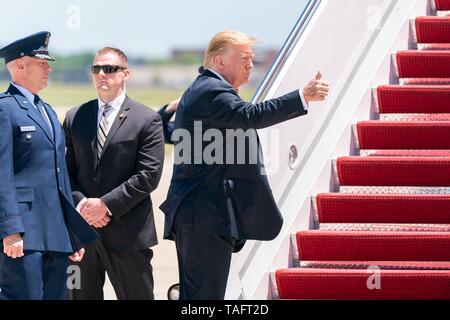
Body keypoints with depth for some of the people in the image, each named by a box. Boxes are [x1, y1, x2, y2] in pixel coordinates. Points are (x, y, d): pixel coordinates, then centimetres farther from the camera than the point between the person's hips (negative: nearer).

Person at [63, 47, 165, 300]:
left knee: (136, 296, 0)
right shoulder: (75, 118, 13)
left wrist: (106, 204, -14)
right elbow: (66, 170, 10)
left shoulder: (147, 120, -1)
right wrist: (81, 203, -9)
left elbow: (149, 176, -9)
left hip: (127, 232, -4)